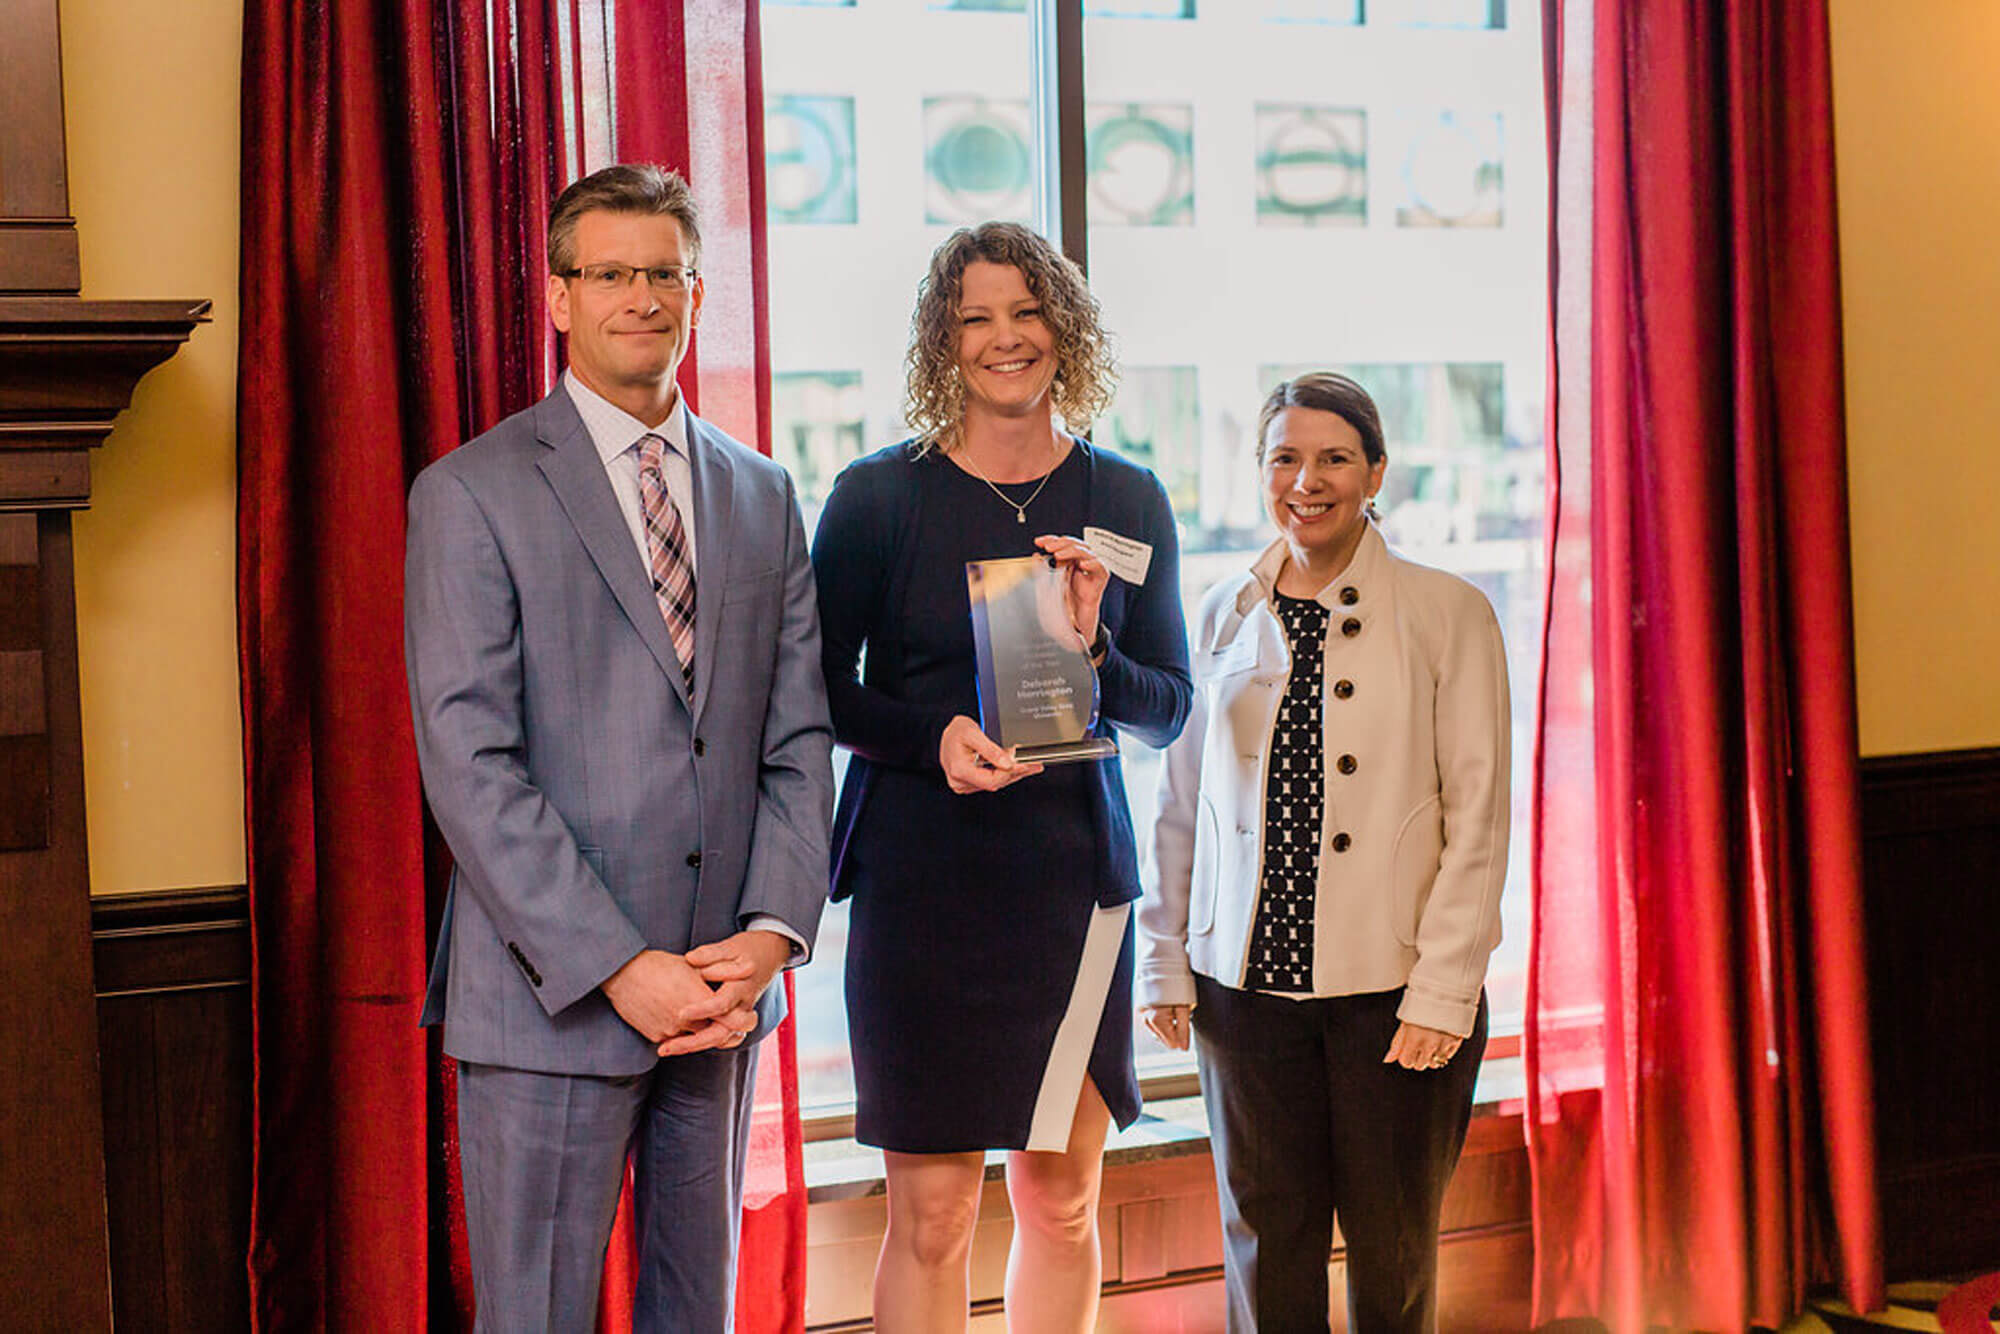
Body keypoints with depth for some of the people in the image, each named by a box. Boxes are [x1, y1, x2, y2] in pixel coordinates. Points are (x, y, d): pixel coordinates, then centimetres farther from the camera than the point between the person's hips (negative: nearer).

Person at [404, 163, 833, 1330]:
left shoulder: (765, 497, 11)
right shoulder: (473, 493, -5)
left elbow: (799, 737, 8)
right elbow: (469, 763, -12)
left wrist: (774, 930, -7)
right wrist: (619, 967, -17)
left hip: (725, 988, 5)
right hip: (551, 997, -4)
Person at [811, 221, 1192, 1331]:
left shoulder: (1126, 503, 7)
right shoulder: (878, 496, -1)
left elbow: (1167, 708, 9)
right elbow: (819, 689, 2)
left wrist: (1089, 651, -11)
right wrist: (933, 735, -16)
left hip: (1074, 865, 3)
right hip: (921, 873, -2)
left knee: (1062, 1202, 9)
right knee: (931, 1212, -1)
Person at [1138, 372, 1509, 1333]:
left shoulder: (1448, 614, -2)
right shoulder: (1224, 617, 9)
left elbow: (1477, 818, -5)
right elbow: (1182, 803, 13)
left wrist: (1443, 990, -11)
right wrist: (1166, 962, 8)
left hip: (1392, 986, -2)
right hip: (1246, 980, 3)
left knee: (1391, 1246, 7)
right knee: (1265, 1240, 7)